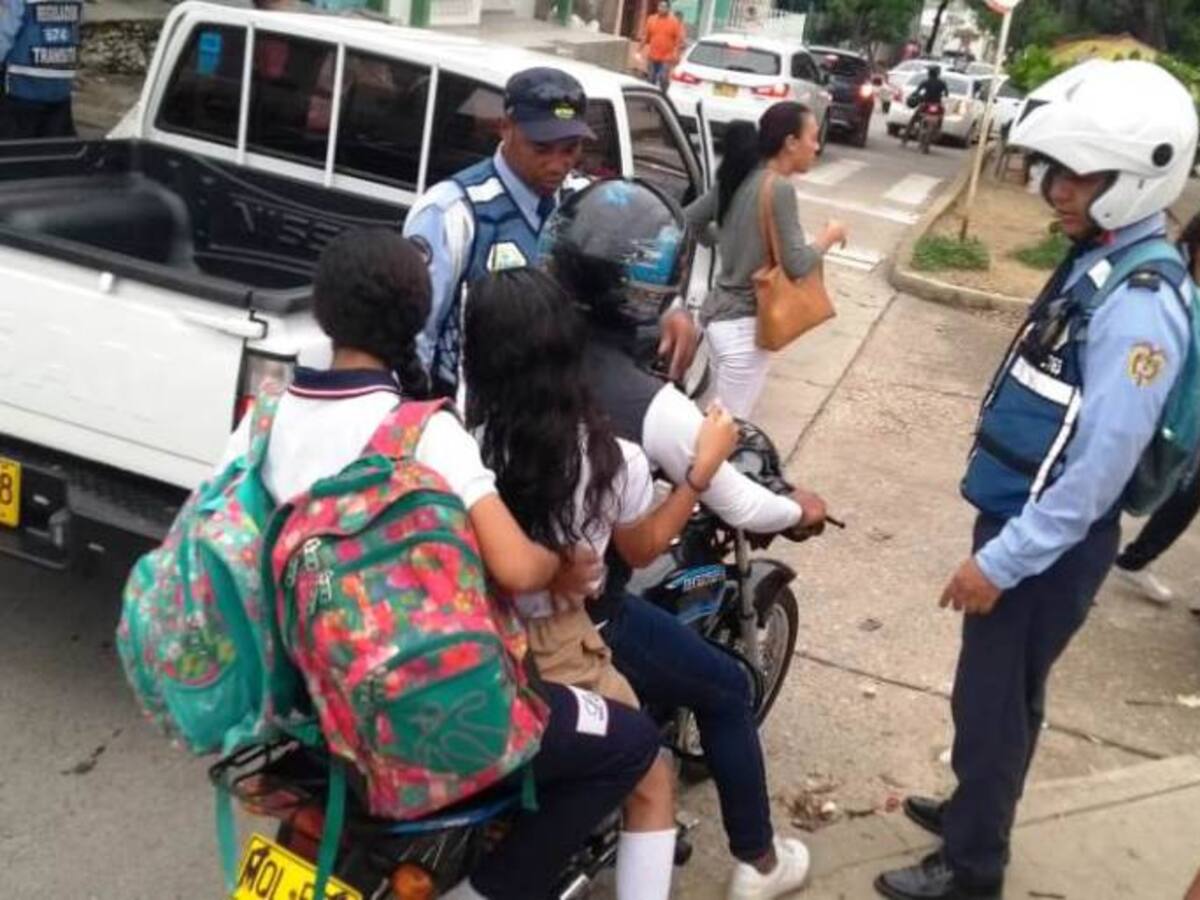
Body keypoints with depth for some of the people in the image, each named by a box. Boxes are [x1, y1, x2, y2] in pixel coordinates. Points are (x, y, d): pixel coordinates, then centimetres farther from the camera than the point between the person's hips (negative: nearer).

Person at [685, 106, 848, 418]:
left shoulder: (739, 178, 6)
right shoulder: (779, 189, -19)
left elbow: (689, 220, 14)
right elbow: (797, 264, -19)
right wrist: (830, 236, -1)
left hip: (720, 314, 9)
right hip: (743, 325, -9)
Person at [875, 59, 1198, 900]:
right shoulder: (1098, 260, 5)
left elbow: (1100, 467, -26)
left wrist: (1002, 562, -21)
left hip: (1052, 542, -9)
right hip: (1022, 516, 9)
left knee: (994, 700, 6)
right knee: (997, 691, 24)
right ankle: (973, 806, 44)